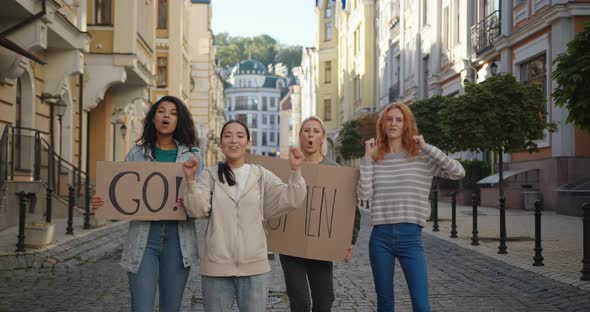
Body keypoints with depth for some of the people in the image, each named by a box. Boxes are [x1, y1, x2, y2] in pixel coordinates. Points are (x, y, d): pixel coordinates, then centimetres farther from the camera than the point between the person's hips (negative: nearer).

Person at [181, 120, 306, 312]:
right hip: (216, 267, 0)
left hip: (254, 266, 1)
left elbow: (291, 201, -3)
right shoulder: (209, 176, 4)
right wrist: (190, 180, -20)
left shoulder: (262, 176, 6)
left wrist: (295, 171, -17)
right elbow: (197, 210, -7)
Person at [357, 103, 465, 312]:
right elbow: (363, 195, -4)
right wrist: (367, 158, -5)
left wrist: (427, 147, -10)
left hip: (411, 236, -2)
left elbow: (458, 172, -9)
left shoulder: (422, 157, 1)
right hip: (381, 237, 2)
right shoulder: (375, 159, 7)